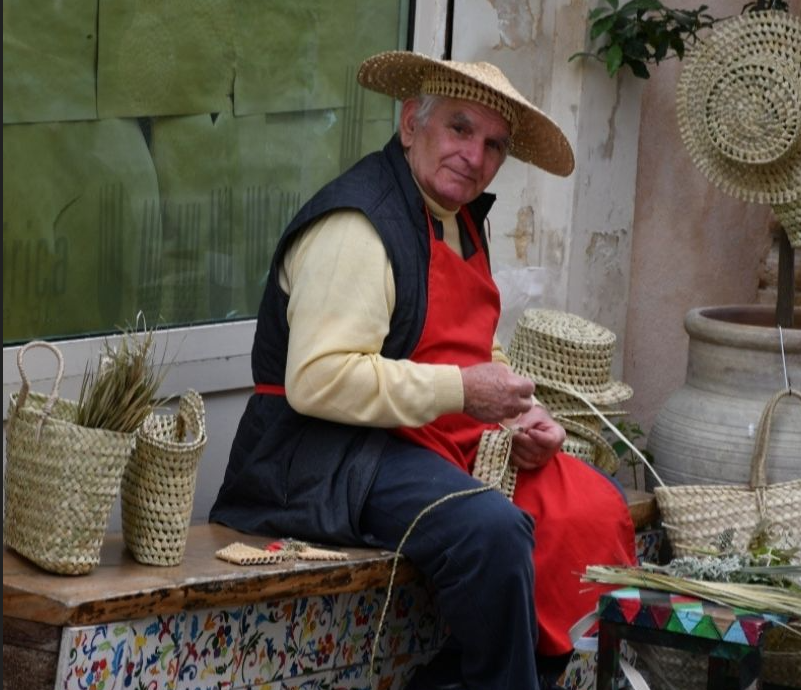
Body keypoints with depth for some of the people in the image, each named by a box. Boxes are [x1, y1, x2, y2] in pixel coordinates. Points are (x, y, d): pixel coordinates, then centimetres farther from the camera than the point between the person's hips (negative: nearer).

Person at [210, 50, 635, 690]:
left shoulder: (461, 218, 15)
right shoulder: (358, 224, -17)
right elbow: (318, 380, -26)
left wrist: (522, 412, 4)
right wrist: (460, 390, -23)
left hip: (450, 439, 10)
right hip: (335, 449, -10)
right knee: (493, 529, -32)